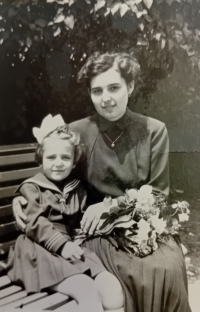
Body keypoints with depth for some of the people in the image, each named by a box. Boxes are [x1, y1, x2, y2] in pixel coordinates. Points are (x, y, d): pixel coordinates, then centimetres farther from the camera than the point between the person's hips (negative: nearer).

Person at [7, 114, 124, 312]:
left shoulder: (78, 189, 17)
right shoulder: (31, 188, 2)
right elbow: (35, 224, -10)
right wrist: (61, 244, -21)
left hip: (73, 248, 5)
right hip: (42, 251, -5)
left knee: (113, 288, -18)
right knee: (87, 291, -27)